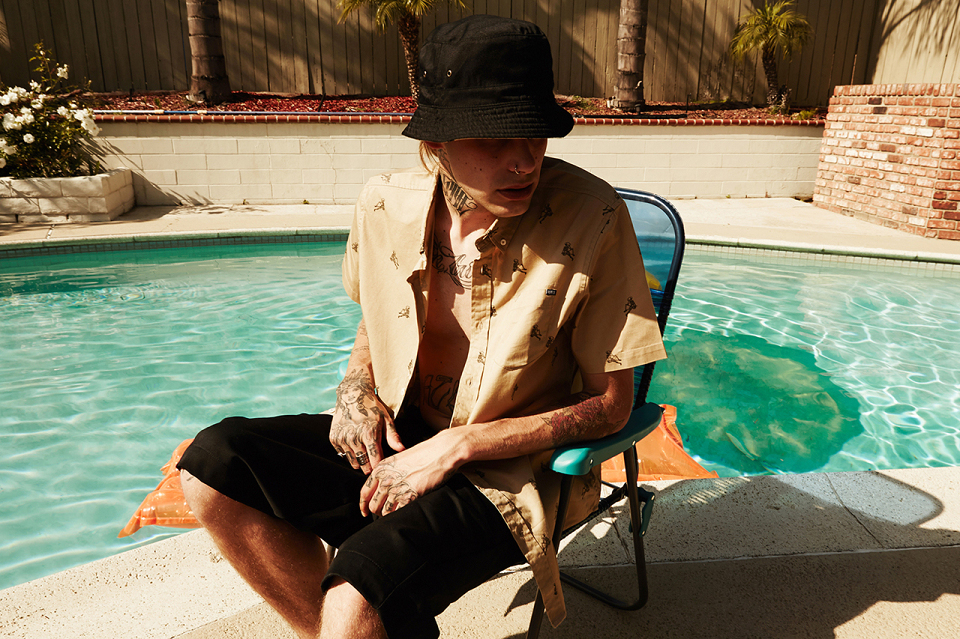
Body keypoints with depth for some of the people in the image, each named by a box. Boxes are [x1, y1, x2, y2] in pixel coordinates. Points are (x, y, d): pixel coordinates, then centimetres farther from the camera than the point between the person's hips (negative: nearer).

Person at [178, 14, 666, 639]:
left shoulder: (593, 219, -19)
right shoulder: (384, 204, -6)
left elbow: (610, 404, -12)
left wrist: (454, 446, -17)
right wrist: (357, 387, -6)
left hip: (506, 472, -5)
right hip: (396, 438, 5)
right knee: (214, 461, -11)